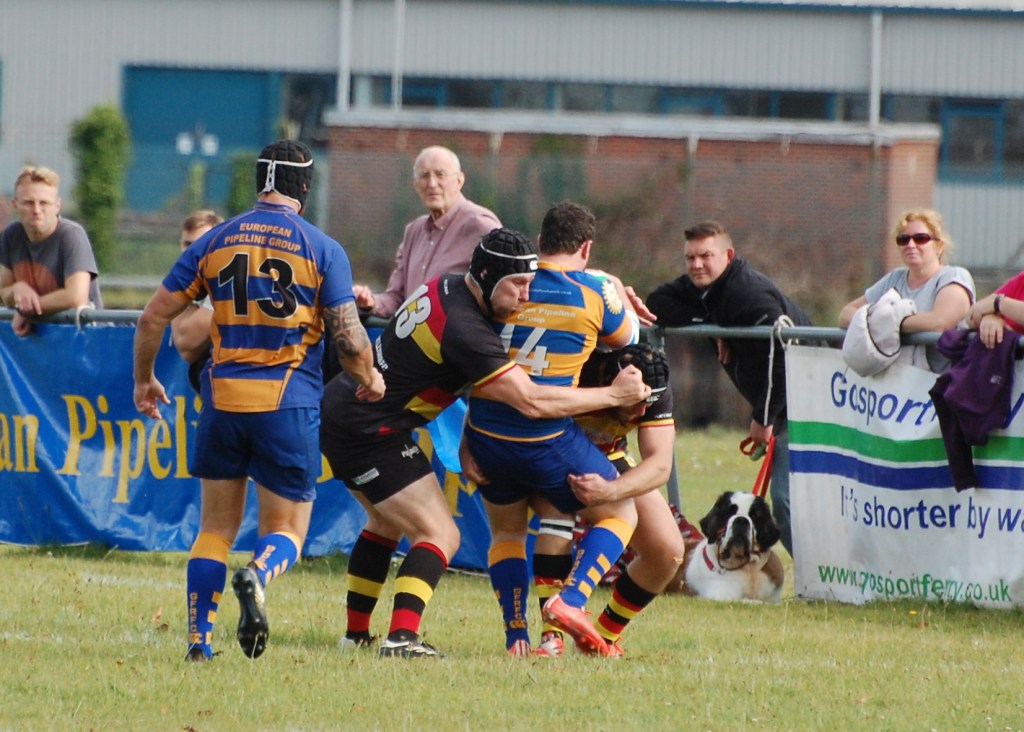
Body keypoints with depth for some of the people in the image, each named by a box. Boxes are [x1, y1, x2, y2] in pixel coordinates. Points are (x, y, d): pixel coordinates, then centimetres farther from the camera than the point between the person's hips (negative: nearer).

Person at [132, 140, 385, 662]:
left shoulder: (215, 242, 6)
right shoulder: (323, 250, -3)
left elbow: (154, 317, 8)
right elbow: (349, 339, -7)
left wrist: (144, 380, 23)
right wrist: (370, 379, 13)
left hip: (223, 399, 3)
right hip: (289, 403, -3)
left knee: (216, 527, 14)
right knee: (286, 530, 5)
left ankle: (199, 641, 5)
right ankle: (258, 577, -29)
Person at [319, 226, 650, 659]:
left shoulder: (447, 287, 3)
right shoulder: (464, 329, -25)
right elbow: (531, 401, -25)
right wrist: (614, 395, -16)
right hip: (368, 431, -10)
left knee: (387, 524, 26)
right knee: (440, 536, -10)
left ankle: (356, 634, 28)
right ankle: (402, 637, -23)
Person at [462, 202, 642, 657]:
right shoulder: (595, 291, -6)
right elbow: (627, 339, 13)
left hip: (486, 437, 4)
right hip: (548, 441, -4)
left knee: (506, 533, 24)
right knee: (619, 515, 14)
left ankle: (516, 637, 13)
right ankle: (570, 599, -7)